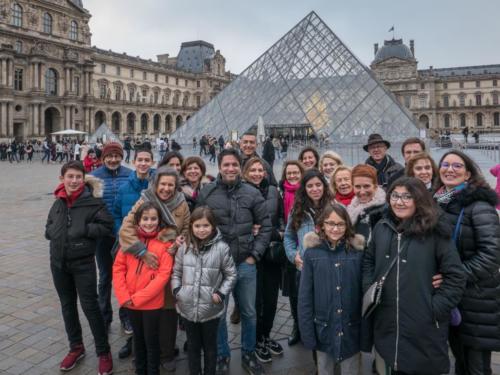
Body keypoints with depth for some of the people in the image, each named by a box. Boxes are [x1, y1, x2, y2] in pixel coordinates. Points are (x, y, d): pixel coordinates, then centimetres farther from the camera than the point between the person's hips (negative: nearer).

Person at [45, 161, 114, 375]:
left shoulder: (93, 201, -10)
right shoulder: (58, 202, 6)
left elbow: (106, 226, -14)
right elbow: (49, 226, 17)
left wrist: (83, 229, -20)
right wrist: (53, 232, -3)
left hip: (83, 263, -6)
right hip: (58, 262, 6)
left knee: (90, 306, -1)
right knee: (67, 305, 16)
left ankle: (103, 352, 14)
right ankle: (76, 348, 34)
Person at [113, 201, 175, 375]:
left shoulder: (164, 243, -10)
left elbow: (163, 275, -15)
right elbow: (118, 267, -1)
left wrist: (138, 298, -17)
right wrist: (124, 296, -12)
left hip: (152, 303, -4)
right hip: (130, 303, 4)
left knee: (151, 340, 11)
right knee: (138, 338, 21)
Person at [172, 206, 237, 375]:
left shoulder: (221, 248, -10)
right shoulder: (184, 248, 0)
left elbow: (231, 274, -3)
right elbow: (176, 272, 9)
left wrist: (221, 294, -11)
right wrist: (177, 291, -4)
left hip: (210, 308, -2)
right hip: (188, 307, 3)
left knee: (210, 346, 17)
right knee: (192, 346, 20)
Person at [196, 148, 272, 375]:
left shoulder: (252, 193, -4)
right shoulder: (206, 193, -6)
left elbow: (265, 226, 2)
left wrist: (255, 255, -3)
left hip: (245, 263, 1)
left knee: (249, 312, 16)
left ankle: (248, 354, 36)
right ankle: (222, 355, 34)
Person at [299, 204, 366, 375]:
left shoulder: (358, 252, -5)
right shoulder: (312, 253, -7)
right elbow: (304, 296, -5)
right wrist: (307, 332, -7)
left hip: (352, 329, 0)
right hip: (324, 329, 0)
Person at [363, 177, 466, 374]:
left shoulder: (436, 232, -10)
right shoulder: (382, 227, 4)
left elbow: (455, 276, -9)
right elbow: (368, 261, 16)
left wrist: (436, 309, -13)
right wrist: (369, 290, 4)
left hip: (423, 328, -4)